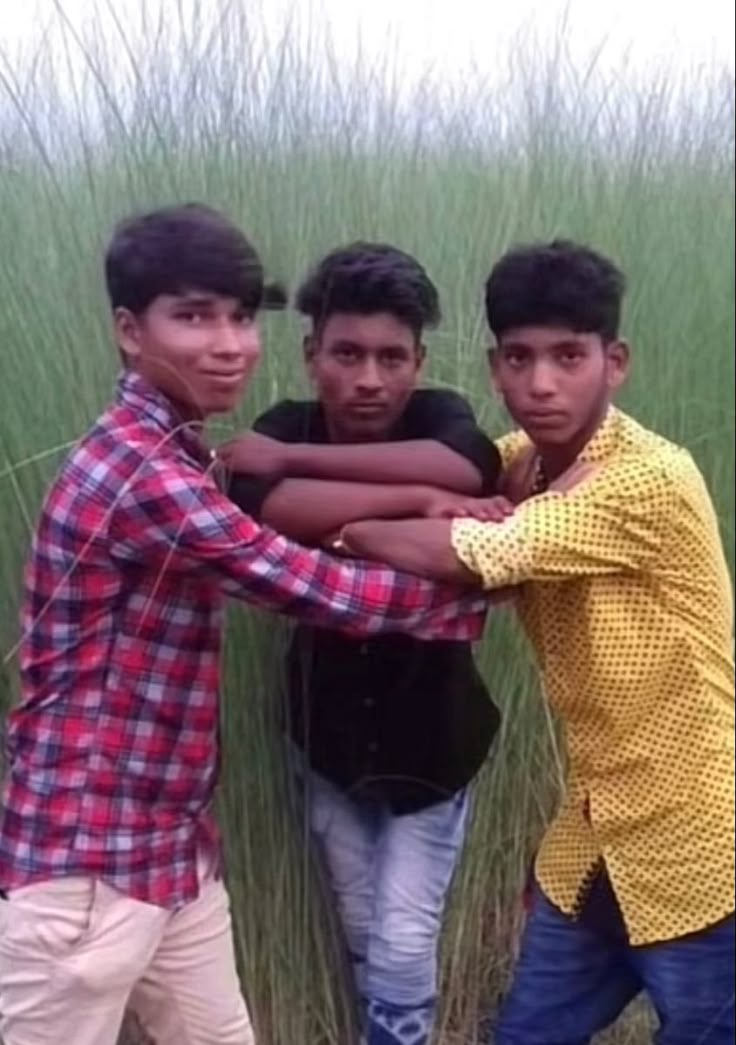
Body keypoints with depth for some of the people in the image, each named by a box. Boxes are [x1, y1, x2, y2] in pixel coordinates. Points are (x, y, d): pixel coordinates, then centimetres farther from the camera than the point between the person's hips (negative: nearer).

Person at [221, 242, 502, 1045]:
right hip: (330, 730, 2)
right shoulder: (288, 426, -13)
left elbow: (473, 469, -41)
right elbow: (265, 509, -36)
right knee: (361, 934, 19)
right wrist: (420, 500, -40)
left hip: (430, 732, -2)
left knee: (403, 943, 2)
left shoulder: (436, 416, -15)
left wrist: (296, 459, -35)